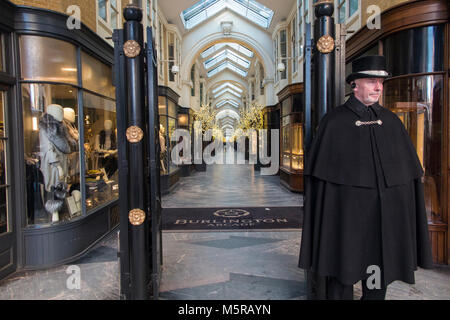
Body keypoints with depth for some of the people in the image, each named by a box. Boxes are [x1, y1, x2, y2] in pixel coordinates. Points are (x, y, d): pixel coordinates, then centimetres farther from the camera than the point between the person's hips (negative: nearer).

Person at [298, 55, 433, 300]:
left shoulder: (391, 120, 10)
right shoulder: (333, 121, -2)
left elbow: (410, 168, 13)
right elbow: (319, 170, -4)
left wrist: (403, 210, 8)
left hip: (386, 212, 4)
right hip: (347, 213, -4)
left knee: (379, 276, 14)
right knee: (343, 273, 5)